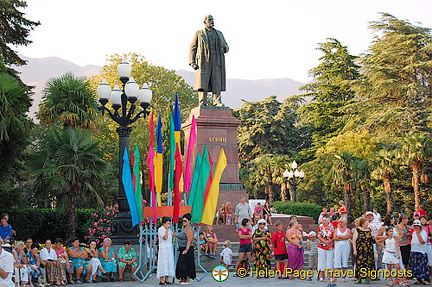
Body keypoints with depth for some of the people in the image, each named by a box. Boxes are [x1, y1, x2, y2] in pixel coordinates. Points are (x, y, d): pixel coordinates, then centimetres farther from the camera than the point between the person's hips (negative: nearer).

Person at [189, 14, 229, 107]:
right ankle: (202, 103, -6)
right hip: (203, 62, -3)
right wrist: (192, 62, -4)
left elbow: (226, 47, 22)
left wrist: (225, 48, -4)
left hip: (217, 62, 3)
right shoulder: (198, 34, 12)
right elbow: (193, 48, 7)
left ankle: (217, 102, 0)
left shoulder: (219, 34, 21)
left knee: (217, 83, -3)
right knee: (202, 83, -7)